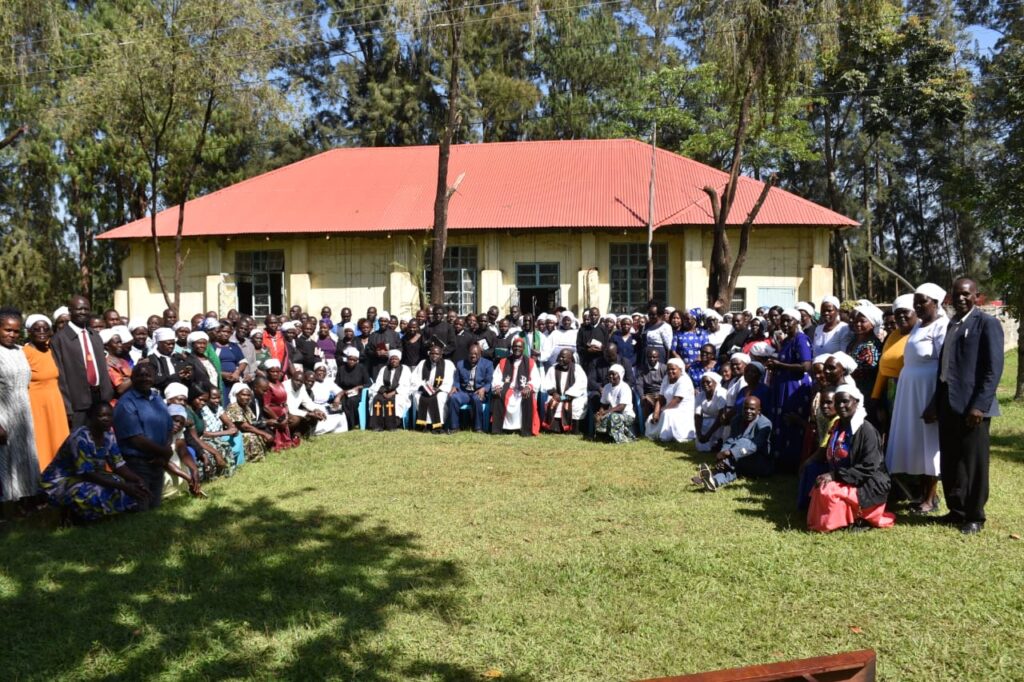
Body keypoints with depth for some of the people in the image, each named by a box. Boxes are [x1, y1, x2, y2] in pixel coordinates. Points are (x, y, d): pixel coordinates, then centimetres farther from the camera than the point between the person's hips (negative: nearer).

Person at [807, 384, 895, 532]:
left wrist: (836, 476, -22)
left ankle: (860, 519, -5)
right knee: (819, 489, -17)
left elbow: (868, 467, -20)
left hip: (868, 487, -8)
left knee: (827, 493, -26)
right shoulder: (837, 427, 9)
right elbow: (830, 457, 16)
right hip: (841, 481, 8)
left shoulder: (866, 430, -15)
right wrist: (829, 475, -4)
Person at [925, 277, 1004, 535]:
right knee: (949, 462, 12)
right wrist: (935, 403, 11)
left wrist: (979, 405, -19)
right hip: (948, 404, 7)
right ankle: (956, 509, 25)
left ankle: (975, 516, 16)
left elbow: (994, 368, -12)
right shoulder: (951, 324, 16)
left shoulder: (987, 323, -6)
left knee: (973, 463, 3)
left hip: (972, 405, -7)